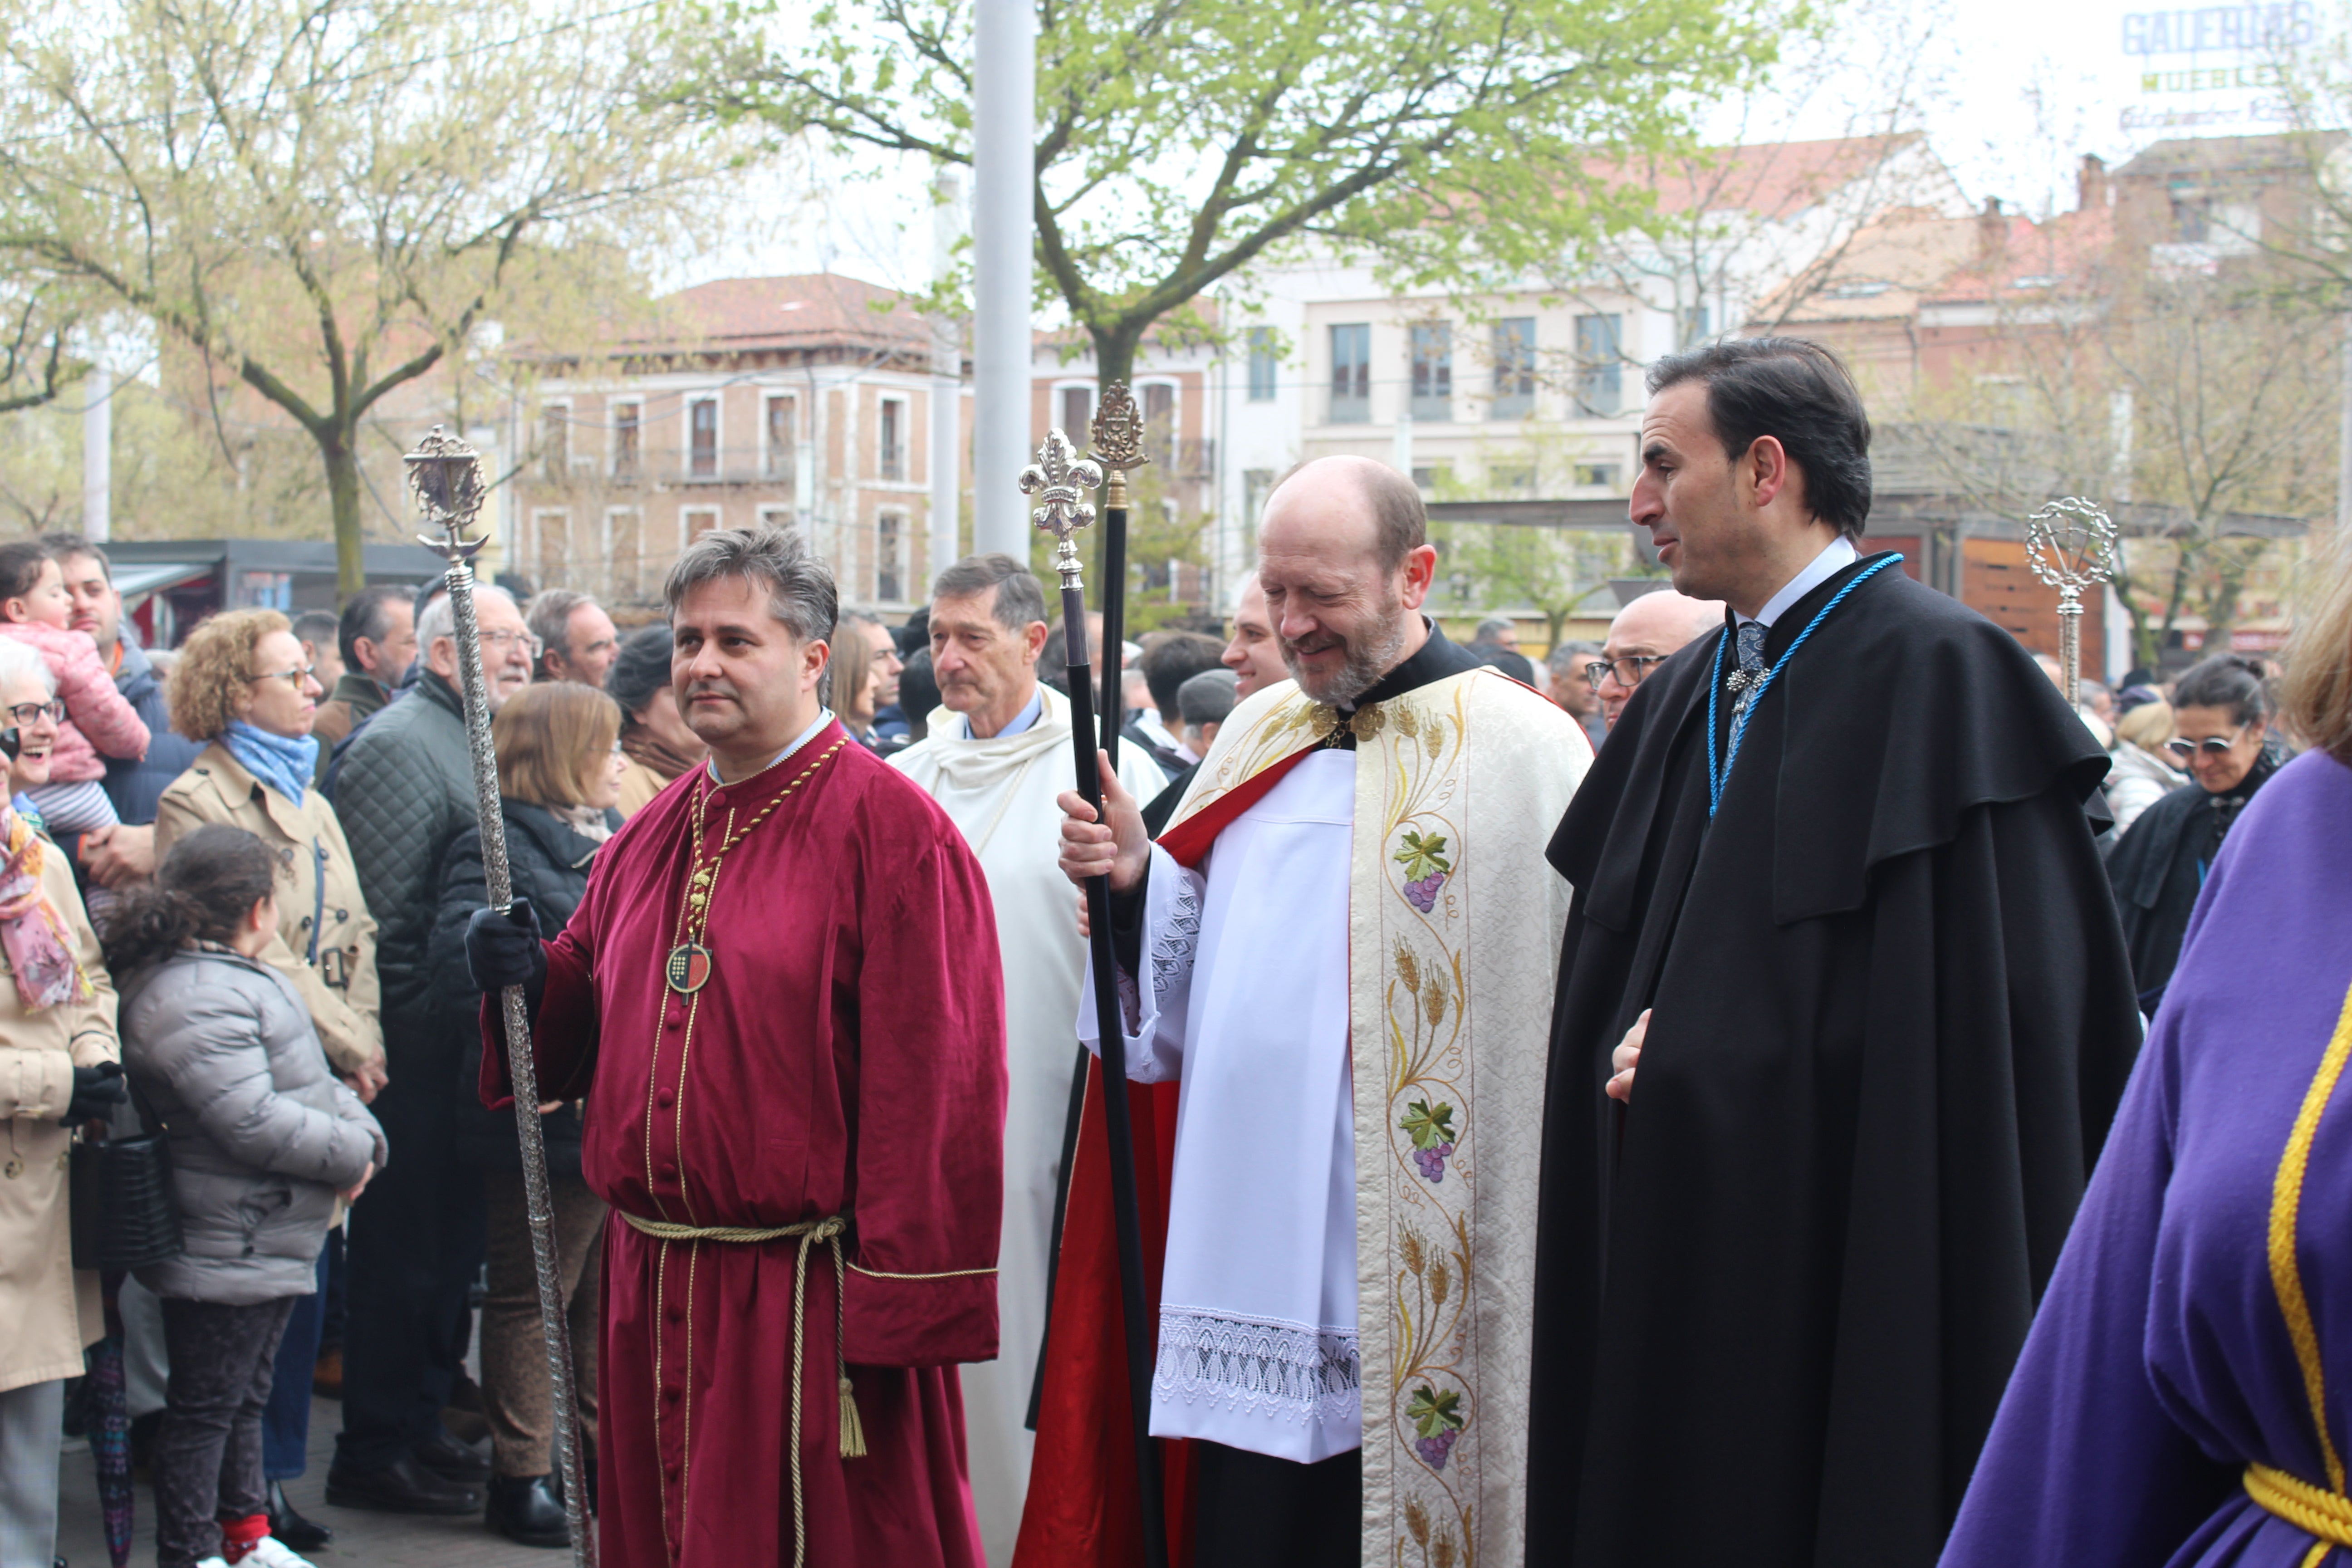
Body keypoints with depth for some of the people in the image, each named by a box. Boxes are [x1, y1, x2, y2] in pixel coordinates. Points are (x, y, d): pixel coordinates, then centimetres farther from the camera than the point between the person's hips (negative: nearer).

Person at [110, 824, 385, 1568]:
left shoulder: (243, 978, 14)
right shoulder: (194, 999, -22)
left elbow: (313, 1083, 19)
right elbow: (253, 1122, -29)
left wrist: (362, 1130, 0)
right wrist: (349, 1154, -17)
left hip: (273, 1242, 11)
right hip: (225, 1249, -11)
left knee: (245, 1395, 21)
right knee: (204, 1408, 0)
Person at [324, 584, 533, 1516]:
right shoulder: (399, 744, -13)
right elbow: (380, 908, -19)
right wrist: (420, 1017, -18)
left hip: (473, 1050, 9)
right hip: (418, 1050, -9)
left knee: (452, 1242, 16)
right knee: (405, 1253, -1)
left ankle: (421, 1429, 27)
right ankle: (374, 1455, 9)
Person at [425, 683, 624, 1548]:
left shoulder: (616, 840, 14)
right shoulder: (501, 849, -12)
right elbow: (457, 958, -25)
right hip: (551, 1119, -8)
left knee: (609, 1293, 17)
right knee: (532, 1298, 3)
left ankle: (600, 1452, 29)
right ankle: (523, 1475, 13)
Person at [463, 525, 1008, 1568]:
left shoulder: (888, 826, -11)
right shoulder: (653, 836, 12)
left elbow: (935, 1085, -16)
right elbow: (588, 1006, 21)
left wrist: (898, 1310, -19)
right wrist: (531, 978, -2)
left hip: (808, 1305, -7)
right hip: (655, 1293, 7)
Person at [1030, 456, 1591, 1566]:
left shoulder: (1522, 750, -5)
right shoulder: (1260, 736, 13)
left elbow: (1574, 1009, -8)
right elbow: (1192, 980, 14)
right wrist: (1138, 878, -4)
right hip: (1245, 1256, 5)